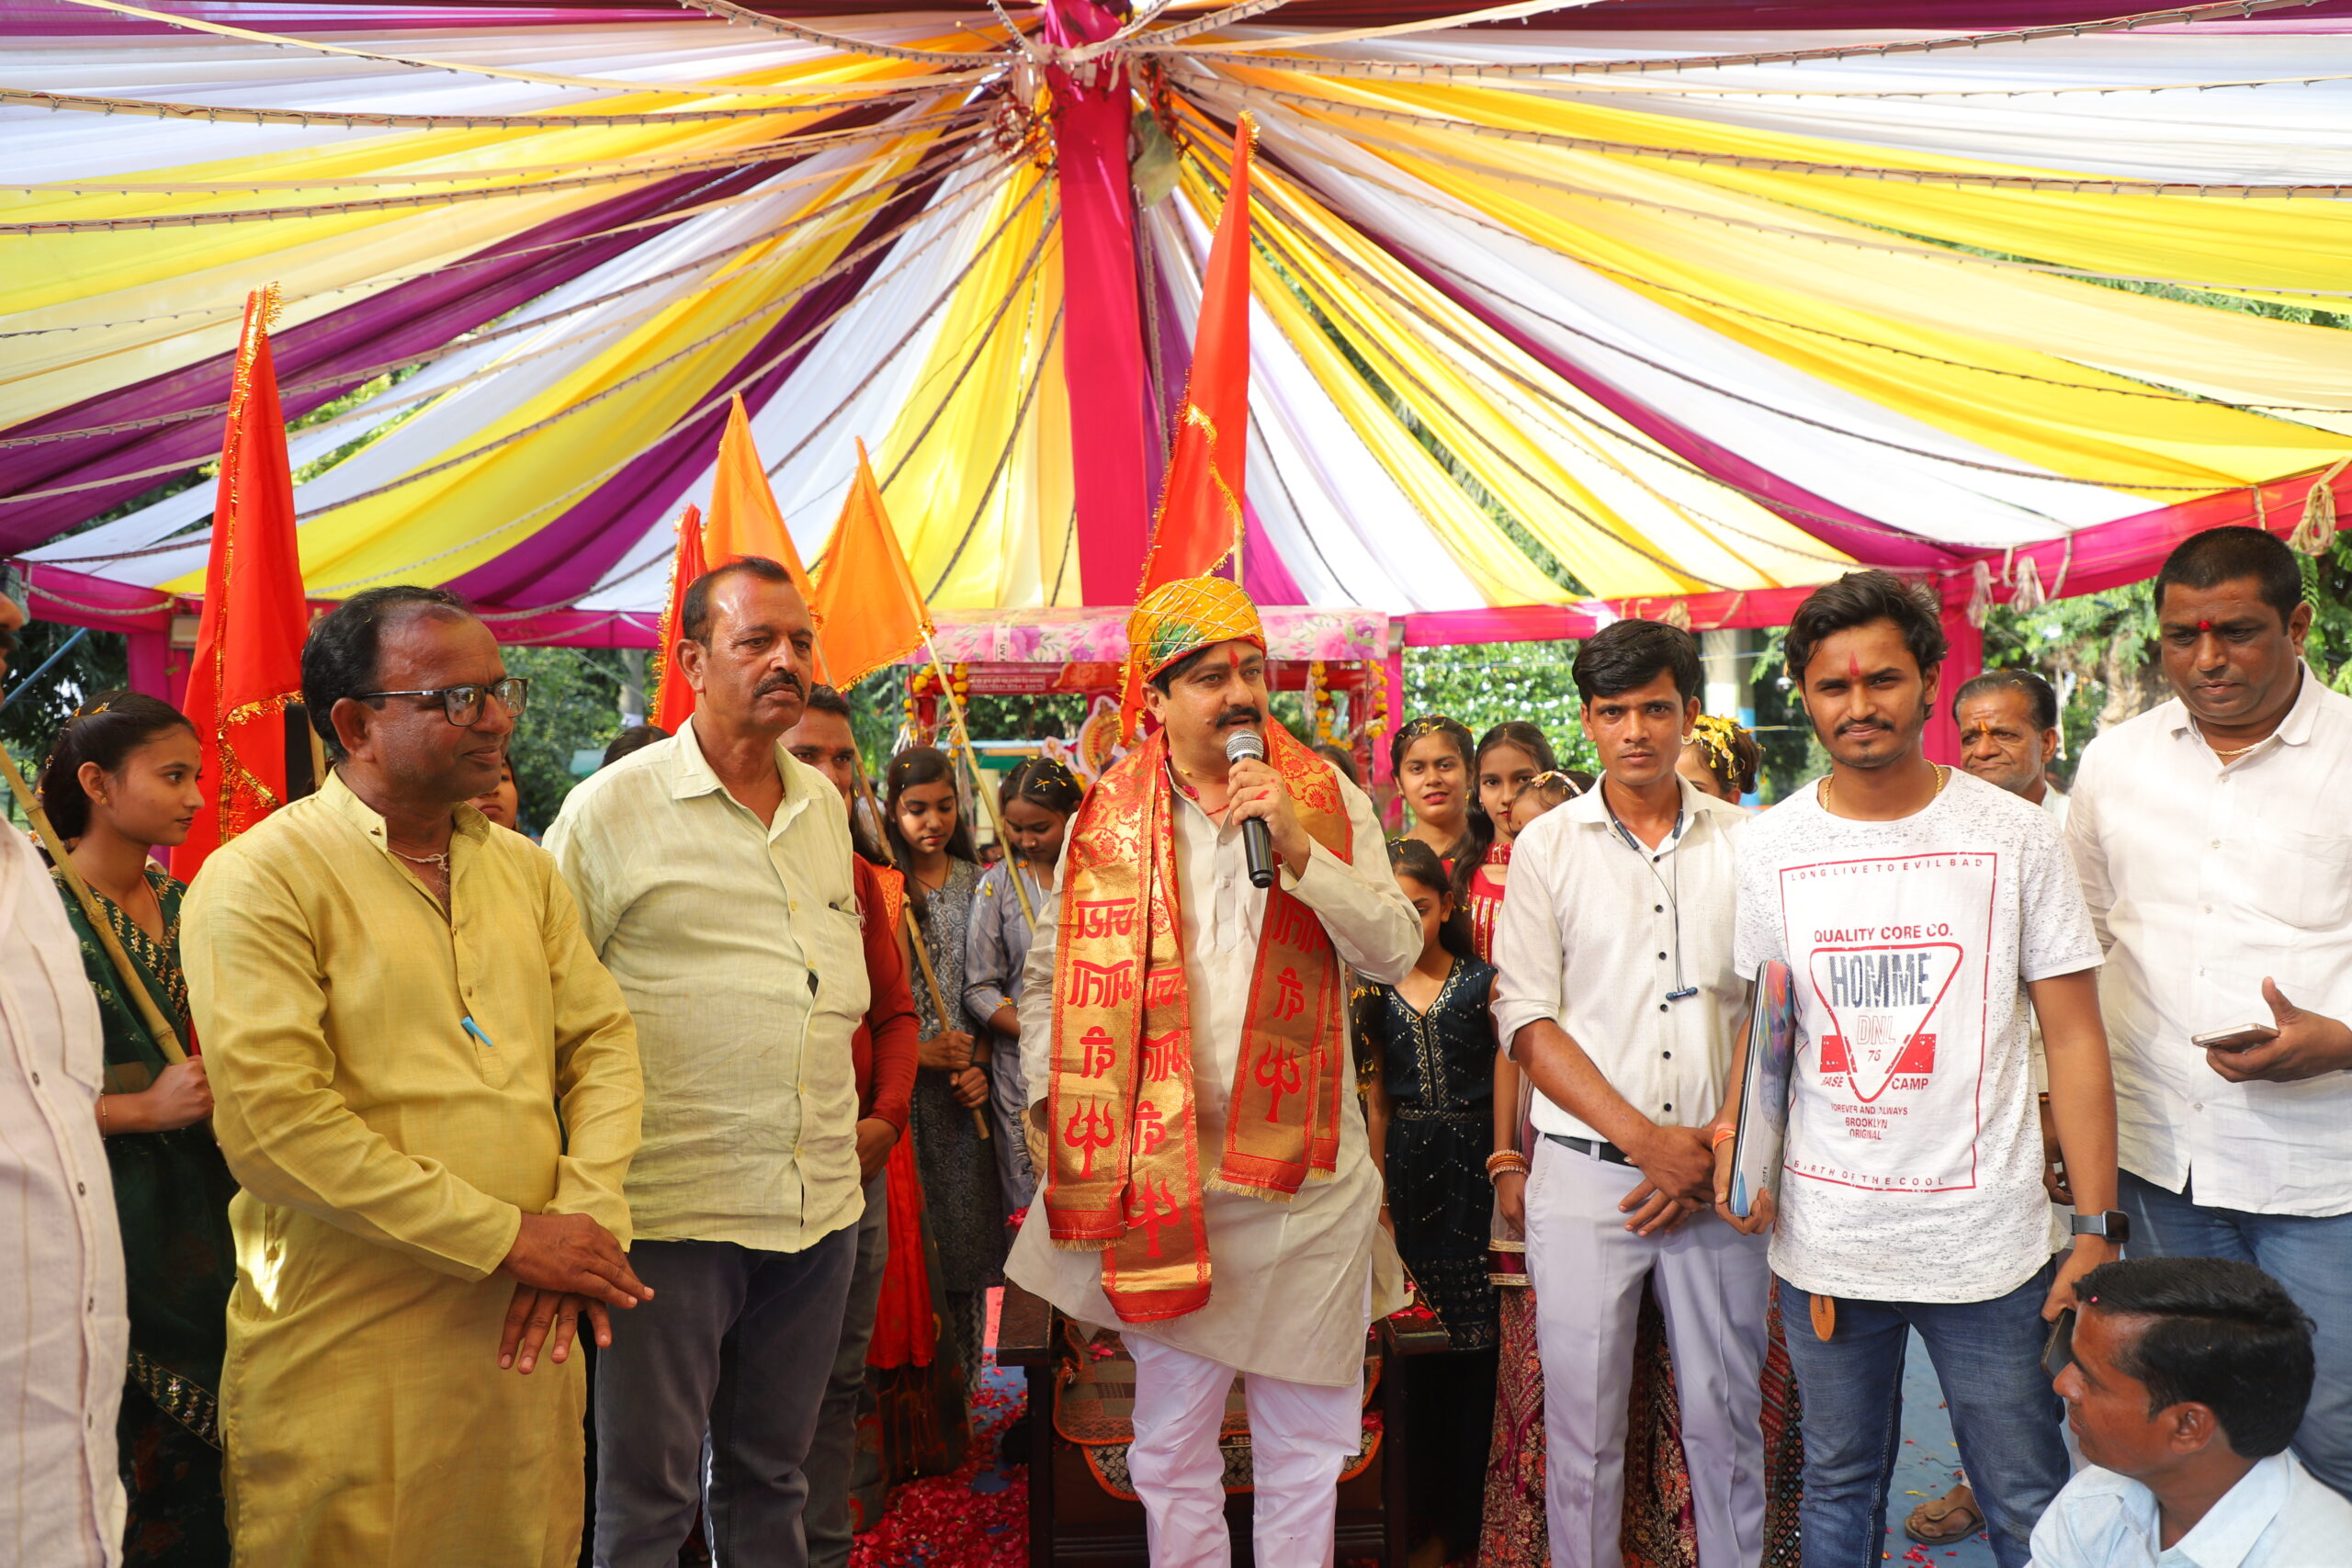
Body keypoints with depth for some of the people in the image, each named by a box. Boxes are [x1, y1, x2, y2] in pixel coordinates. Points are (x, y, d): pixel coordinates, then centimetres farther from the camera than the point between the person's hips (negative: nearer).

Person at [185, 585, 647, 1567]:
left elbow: (603, 1040, 9)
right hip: (346, 1351, -5)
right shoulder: (264, 877, -10)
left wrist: (588, 1217, -9)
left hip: (525, 1334, 6)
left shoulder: (523, 871, 11)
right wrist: (508, 1236, -17)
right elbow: (272, 1120, -19)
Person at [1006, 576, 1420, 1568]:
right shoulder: (1108, 816, 2)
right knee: (1172, 1449, 12)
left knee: (1306, 1441, 11)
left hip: (1305, 1162, 0)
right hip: (1163, 1166, 0)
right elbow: (1051, 973, 11)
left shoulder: (1329, 800, 2)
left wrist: (1297, 848, -17)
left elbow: (1395, 953, -7)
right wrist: (1048, 1102, 5)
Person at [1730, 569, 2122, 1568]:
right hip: (1823, 1239, 2)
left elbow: (2073, 1039, -2)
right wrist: (1739, 1141, -9)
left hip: (1987, 1245, -2)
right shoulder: (1768, 847, 1)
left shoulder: (2015, 836, -4)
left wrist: (2097, 1228, -6)